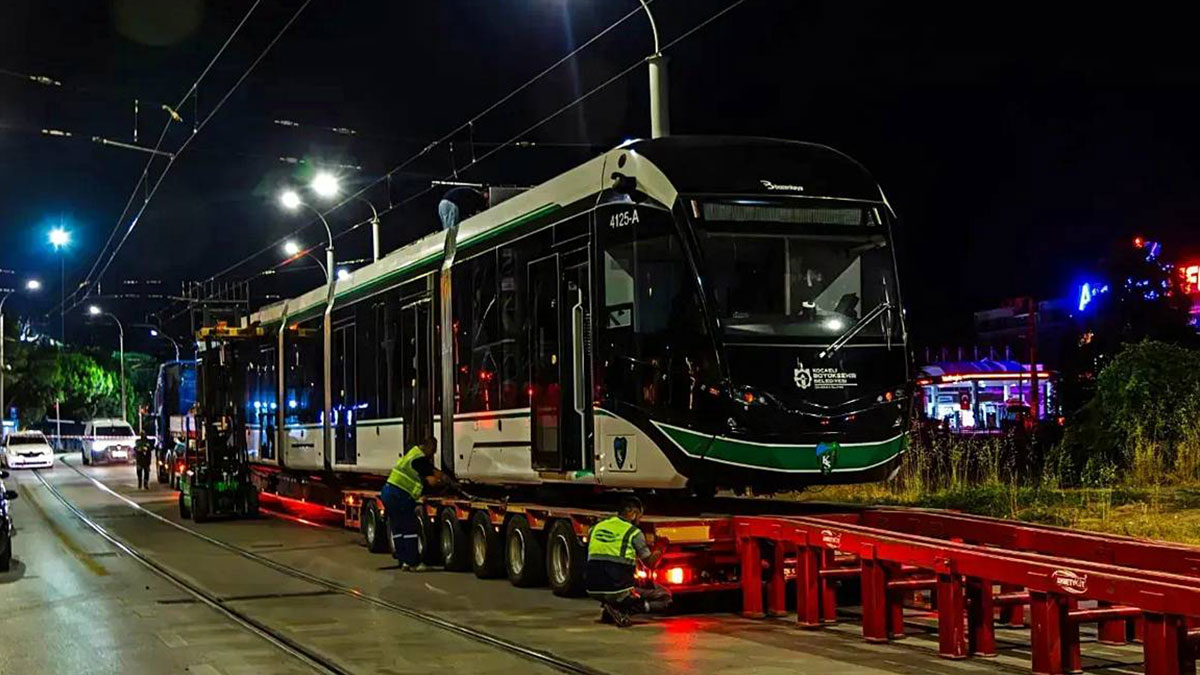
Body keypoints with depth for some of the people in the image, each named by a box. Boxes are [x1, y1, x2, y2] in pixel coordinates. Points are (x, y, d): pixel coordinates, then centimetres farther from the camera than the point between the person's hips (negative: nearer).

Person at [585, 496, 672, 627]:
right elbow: (650, 563, 5)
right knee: (665, 597, 9)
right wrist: (660, 550, 26)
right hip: (618, 590, -6)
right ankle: (620, 610, -9)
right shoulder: (634, 532, -3)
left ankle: (608, 609, 11)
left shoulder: (597, 527, 13)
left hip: (593, 589, 6)